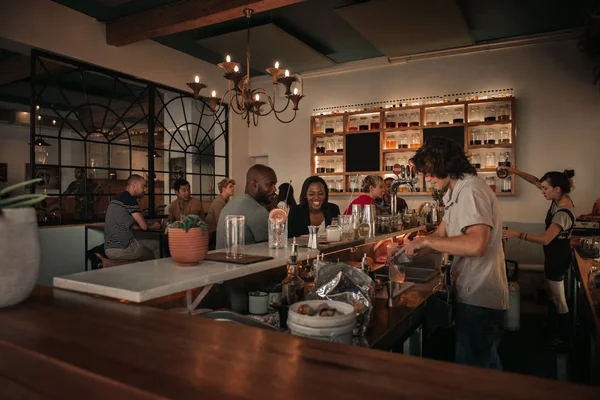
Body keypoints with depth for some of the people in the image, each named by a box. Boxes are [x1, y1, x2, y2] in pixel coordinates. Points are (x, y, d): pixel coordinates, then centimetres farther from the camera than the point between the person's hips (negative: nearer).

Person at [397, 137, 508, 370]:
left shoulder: (471, 191, -19)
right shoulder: (457, 193, 15)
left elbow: (476, 244, -32)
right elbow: (442, 234, 15)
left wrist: (426, 241, -24)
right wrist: (413, 251, 3)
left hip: (478, 299, -10)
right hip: (478, 295, 10)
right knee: (487, 362, 24)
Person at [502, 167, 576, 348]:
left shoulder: (563, 213, -29)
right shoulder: (559, 199, -3)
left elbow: (545, 239, -30)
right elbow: (535, 181, 4)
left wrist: (518, 235, -29)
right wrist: (516, 172, -7)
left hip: (558, 258, -10)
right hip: (555, 255, 10)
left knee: (557, 299, 6)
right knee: (552, 295, 22)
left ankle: (563, 337, 23)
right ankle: (552, 328, 37)